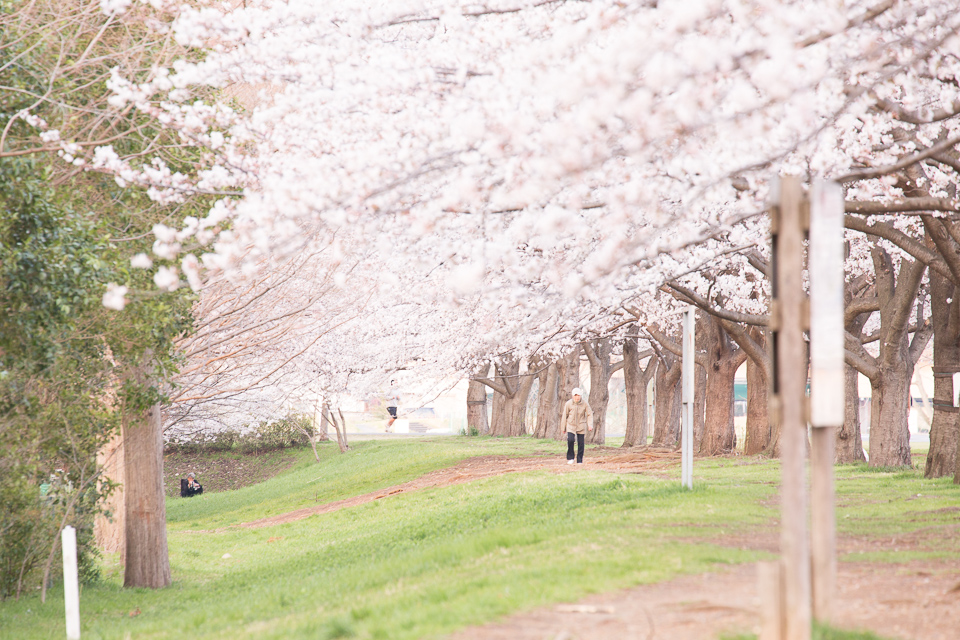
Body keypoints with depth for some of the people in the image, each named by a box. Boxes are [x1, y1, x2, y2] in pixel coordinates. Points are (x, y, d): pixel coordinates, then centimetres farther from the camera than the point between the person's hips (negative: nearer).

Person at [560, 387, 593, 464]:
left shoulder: (585, 404, -8)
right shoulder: (568, 404, -8)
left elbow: (590, 415, 0)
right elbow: (564, 415, 2)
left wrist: (590, 425, -14)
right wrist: (563, 427, 7)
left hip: (581, 426, 1)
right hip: (571, 425, -1)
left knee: (581, 443, -2)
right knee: (570, 440, -20)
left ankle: (579, 460, 11)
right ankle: (570, 458, -3)